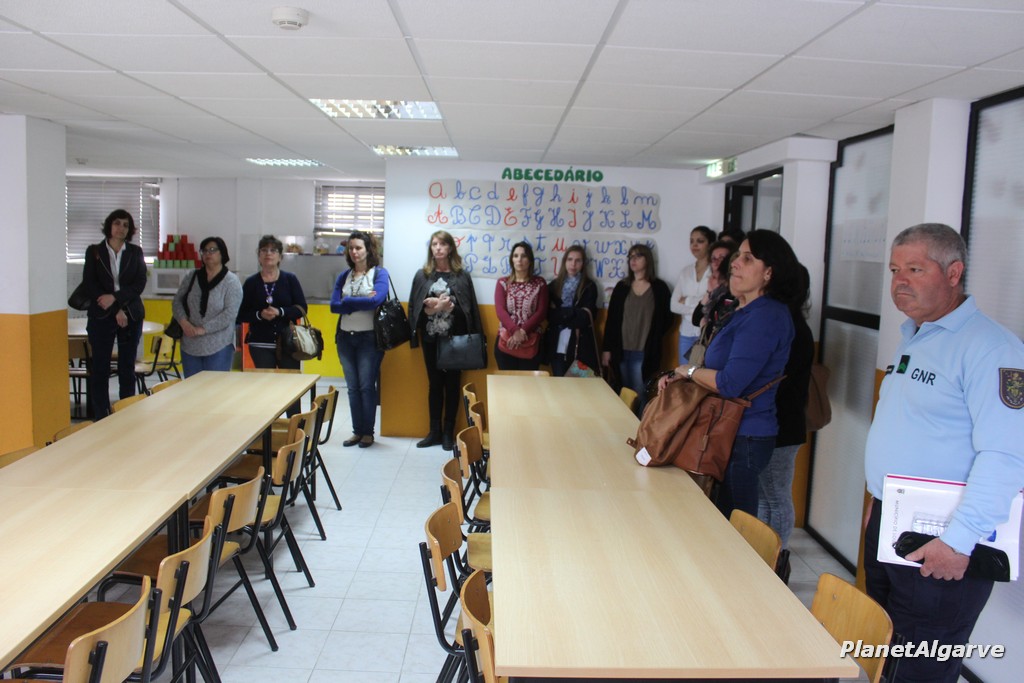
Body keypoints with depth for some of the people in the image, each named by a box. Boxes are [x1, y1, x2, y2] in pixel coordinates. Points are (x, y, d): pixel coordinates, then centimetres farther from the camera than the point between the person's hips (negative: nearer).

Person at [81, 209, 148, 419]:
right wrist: (115, 311, -9)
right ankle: (101, 419, 4)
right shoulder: (94, 251, 5)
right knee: (100, 368, -1)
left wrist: (115, 297, -14)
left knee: (127, 368, 5)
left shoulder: (136, 252, 9)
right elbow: (90, 284, -2)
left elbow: (140, 284, 0)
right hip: (101, 315, -1)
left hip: (131, 315, 1)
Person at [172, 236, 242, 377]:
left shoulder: (231, 281, -5)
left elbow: (230, 313, -13)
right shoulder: (192, 277, 10)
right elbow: (177, 301, 11)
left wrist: (204, 329, -17)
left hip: (219, 348, -5)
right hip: (190, 345, 5)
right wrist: (183, 321, -8)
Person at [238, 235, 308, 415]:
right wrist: (259, 315, -15)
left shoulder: (290, 279, 3)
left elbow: (301, 308, -2)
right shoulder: (251, 283, 5)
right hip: (260, 344, 1)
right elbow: (241, 314, 3)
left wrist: (280, 312, -17)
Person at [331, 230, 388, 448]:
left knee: (367, 386, 0)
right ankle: (357, 431, 18)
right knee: (352, 387, 9)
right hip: (345, 337, 4)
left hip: (369, 337, -4)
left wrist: (347, 302, -10)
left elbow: (376, 300, -19)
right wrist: (362, 302, -12)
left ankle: (368, 432, 12)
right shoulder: (344, 276, 9)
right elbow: (334, 305, -2)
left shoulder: (379, 273, -2)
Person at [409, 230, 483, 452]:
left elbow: (470, 309, -2)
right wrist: (431, 308, -14)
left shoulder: (462, 276, 1)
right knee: (435, 384, 9)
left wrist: (448, 307, -18)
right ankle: (435, 431, 19)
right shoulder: (422, 275, 6)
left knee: (452, 384, 4)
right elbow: (413, 308, 3)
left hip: (455, 339, -2)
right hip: (430, 339, 2)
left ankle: (448, 432, 14)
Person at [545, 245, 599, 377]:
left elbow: (585, 317, -7)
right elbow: (549, 315, 2)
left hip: (580, 345, -2)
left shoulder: (589, 286, 5)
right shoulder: (554, 285, 12)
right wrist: (574, 312, -7)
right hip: (557, 345, 2)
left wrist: (560, 314, -4)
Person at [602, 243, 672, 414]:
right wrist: (607, 349, 2)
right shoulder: (622, 286, 8)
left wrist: (652, 337, -5)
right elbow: (611, 319, 6)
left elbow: (666, 319, 3)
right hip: (621, 351, 3)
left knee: (639, 395, -3)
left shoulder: (659, 288, 1)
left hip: (644, 353, -3)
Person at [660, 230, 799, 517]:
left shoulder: (765, 316, -20)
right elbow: (721, 365, 18)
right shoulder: (745, 311, 14)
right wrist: (678, 376, 2)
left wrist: (688, 371, -7)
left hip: (743, 439, -10)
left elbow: (729, 384, -25)